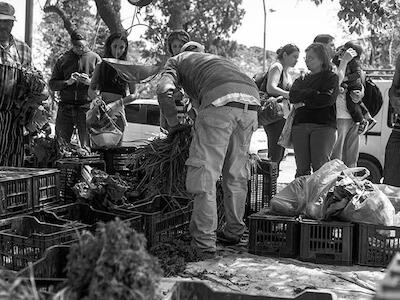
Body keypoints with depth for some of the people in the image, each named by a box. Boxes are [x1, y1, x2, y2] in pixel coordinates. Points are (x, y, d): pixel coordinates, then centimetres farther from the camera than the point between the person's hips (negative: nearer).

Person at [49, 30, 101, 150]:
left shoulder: (95, 58, 8)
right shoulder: (63, 60, 12)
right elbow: (52, 84, 9)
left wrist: (89, 82, -14)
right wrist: (68, 82, -9)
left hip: (87, 106, -2)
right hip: (66, 107, 2)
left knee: (87, 146, -3)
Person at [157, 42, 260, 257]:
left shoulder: (176, 61, 28)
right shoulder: (215, 59, 43)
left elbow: (164, 91, 8)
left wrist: (174, 124, 18)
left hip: (221, 101, -6)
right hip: (252, 100, 6)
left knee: (204, 173, -3)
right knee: (236, 172, 17)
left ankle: (205, 243, -4)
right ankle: (234, 232, 28)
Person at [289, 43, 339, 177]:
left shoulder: (331, 77, 10)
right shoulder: (302, 79, 23)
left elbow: (328, 99, -8)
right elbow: (292, 96, 4)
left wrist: (304, 103, -2)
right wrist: (315, 93, -5)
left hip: (323, 126, -4)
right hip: (300, 125, 4)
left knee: (320, 168, -11)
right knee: (302, 168, -1)